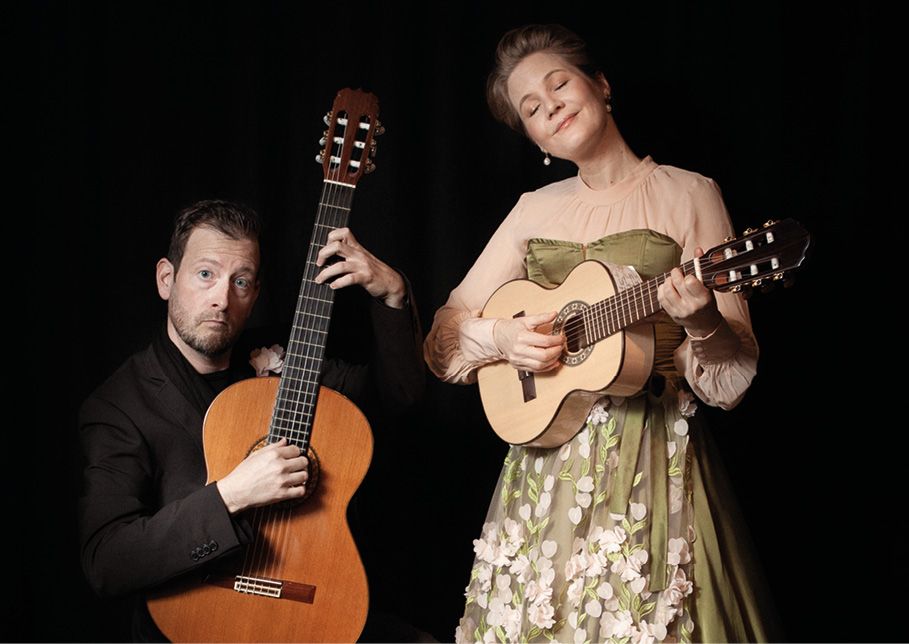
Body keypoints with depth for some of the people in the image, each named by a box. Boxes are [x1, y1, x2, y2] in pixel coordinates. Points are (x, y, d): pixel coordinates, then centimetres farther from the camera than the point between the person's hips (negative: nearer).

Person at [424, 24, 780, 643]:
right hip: (546, 464, 4)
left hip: (652, 466, -3)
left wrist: (702, 322, -26)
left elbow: (729, 384, -6)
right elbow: (443, 342, 10)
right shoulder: (535, 210, 10)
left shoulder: (688, 195, -2)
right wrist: (499, 338, -10)